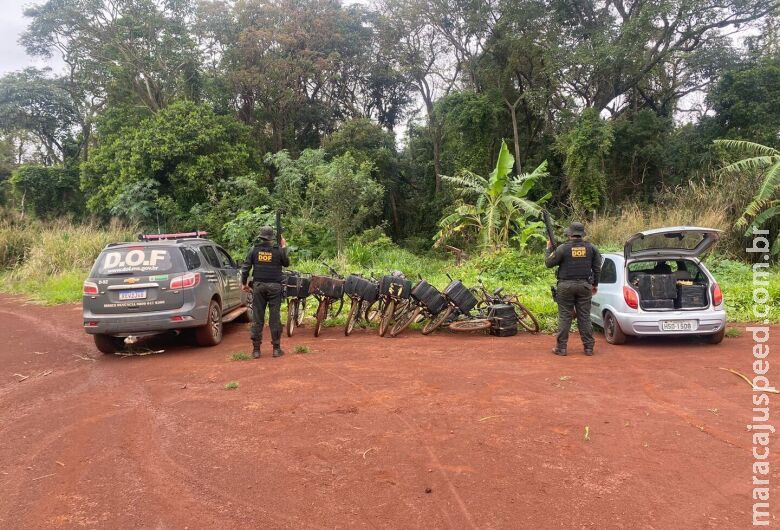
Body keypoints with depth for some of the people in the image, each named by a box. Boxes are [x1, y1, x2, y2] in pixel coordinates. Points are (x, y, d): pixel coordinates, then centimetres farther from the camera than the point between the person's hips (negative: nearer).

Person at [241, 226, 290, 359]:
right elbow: (286, 263, 13)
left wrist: (244, 283, 12)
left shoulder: (254, 250, 1)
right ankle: (276, 348, 7)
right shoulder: (277, 250, -3)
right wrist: (284, 248, 20)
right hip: (274, 286, -1)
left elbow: (246, 268, 1)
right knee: (275, 317, 3)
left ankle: (256, 349, 7)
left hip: (258, 286, 1)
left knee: (257, 318, 5)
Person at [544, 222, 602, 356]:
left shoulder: (563, 248, -9)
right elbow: (597, 268, 9)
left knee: (564, 317, 3)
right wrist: (595, 284, 20)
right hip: (584, 285, 3)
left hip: (566, 286, -3)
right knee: (585, 317, 9)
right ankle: (589, 347, 13)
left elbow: (549, 263, -2)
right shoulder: (591, 247, 3)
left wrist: (549, 248, 12)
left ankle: (561, 347, 6)